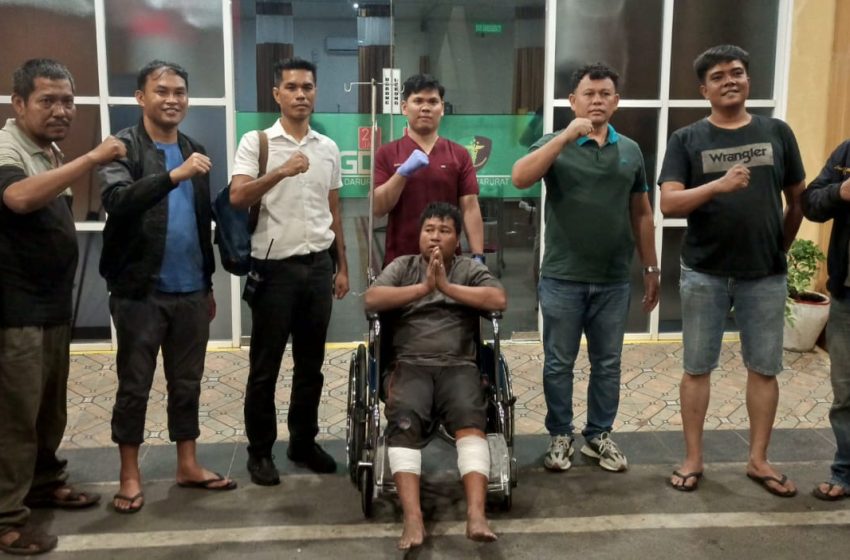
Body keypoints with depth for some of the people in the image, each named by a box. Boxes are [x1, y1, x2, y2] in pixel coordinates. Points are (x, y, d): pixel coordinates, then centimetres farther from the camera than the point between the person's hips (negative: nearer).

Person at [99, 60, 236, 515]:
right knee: (134, 386, 6)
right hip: (140, 292, -5)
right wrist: (174, 175, -35)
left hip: (190, 291, 5)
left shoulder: (195, 152, 11)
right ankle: (130, 474, 19)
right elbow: (115, 200, -25)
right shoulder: (124, 147, -6)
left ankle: (187, 464, 25)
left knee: (187, 383, 13)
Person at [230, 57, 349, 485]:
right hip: (275, 267, -4)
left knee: (310, 363, 12)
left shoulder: (328, 148, 10)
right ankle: (260, 451, 16)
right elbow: (236, 198, -18)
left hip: (318, 265, 4)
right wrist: (280, 172, -32)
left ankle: (303, 442, 26)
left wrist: (342, 266, 14)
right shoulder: (255, 142, -4)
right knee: (265, 366, 4)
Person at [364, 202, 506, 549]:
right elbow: (372, 299, 1)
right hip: (410, 365, 0)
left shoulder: (471, 269, 18)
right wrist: (423, 287, -6)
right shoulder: (402, 266, 19)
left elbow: (499, 300, -1)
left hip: (459, 366, 0)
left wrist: (447, 286, -5)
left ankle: (476, 516, -38)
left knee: (471, 420, -29)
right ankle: (412, 519, -37)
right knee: (404, 422, -30)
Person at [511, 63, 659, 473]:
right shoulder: (554, 144, -2)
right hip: (562, 280, -3)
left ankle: (599, 435, 28)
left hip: (614, 281, 3)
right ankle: (560, 436, 24)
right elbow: (520, 179, -21)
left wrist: (650, 268, 12)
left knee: (607, 364, 12)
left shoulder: (630, 151, 7)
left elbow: (641, 214, 12)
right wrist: (566, 136, -25)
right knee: (559, 363, 8)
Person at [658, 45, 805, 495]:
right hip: (704, 274, -1)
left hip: (765, 275, 2)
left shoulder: (777, 133, 4)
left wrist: (779, 250, 13)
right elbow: (668, 205, -12)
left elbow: (797, 200, 11)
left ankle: (758, 459, 24)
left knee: (764, 368, 9)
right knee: (697, 368, 6)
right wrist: (718, 185, -26)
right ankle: (693, 458, 19)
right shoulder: (686, 140, -1)